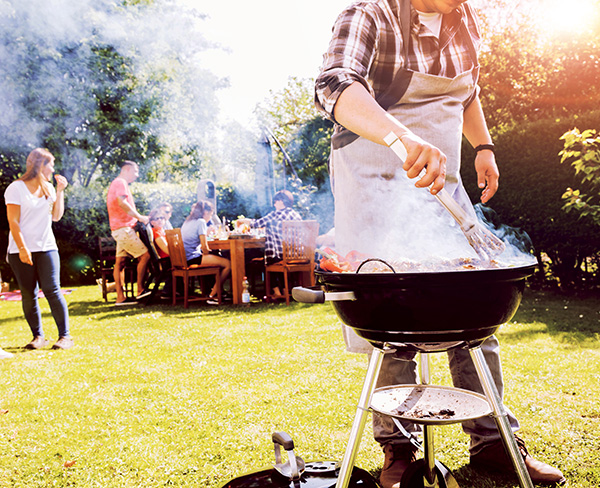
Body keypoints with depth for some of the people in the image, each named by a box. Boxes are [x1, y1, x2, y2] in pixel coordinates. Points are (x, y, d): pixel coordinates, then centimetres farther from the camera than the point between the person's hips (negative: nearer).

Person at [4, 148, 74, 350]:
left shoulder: (48, 188, 12)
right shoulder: (16, 188, -3)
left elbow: (56, 216, 9)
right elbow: (13, 222, -7)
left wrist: (60, 191, 2)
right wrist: (22, 248, -15)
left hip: (46, 248, 3)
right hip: (21, 250, -3)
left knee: (52, 290, -7)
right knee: (28, 294, 0)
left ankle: (65, 336, -4)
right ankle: (38, 336, 11)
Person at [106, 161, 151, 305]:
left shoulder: (117, 183, 26)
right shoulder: (121, 182, -7)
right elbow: (121, 203, -22)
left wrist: (137, 217, 15)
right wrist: (139, 217, -15)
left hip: (120, 229, 11)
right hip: (123, 227, -11)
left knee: (120, 261, 6)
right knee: (144, 255, -10)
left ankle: (120, 298, 6)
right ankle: (140, 290, -4)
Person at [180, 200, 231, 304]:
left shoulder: (187, 221, 19)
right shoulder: (201, 222, -8)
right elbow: (204, 246, -12)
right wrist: (207, 256, 6)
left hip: (185, 259, 10)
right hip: (193, 259, -10)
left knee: (218, 258, 23)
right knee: (228, 264, -15)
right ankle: (212, 296, -9)